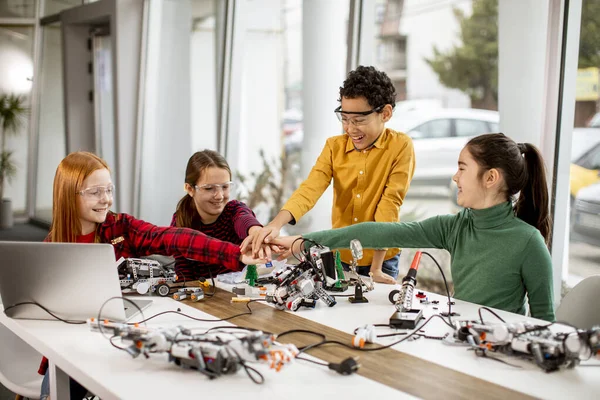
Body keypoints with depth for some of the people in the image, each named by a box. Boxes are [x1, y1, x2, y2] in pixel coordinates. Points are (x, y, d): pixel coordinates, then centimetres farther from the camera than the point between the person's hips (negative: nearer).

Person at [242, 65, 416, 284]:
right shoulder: (334, 146, -1)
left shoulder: (401, 147, -12)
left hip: (382, 260, -4)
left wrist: (375, 268, -18)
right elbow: (310, 188, -14)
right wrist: (276, 224, -32)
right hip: (339, 257, 4)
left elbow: (390, 204, -16)